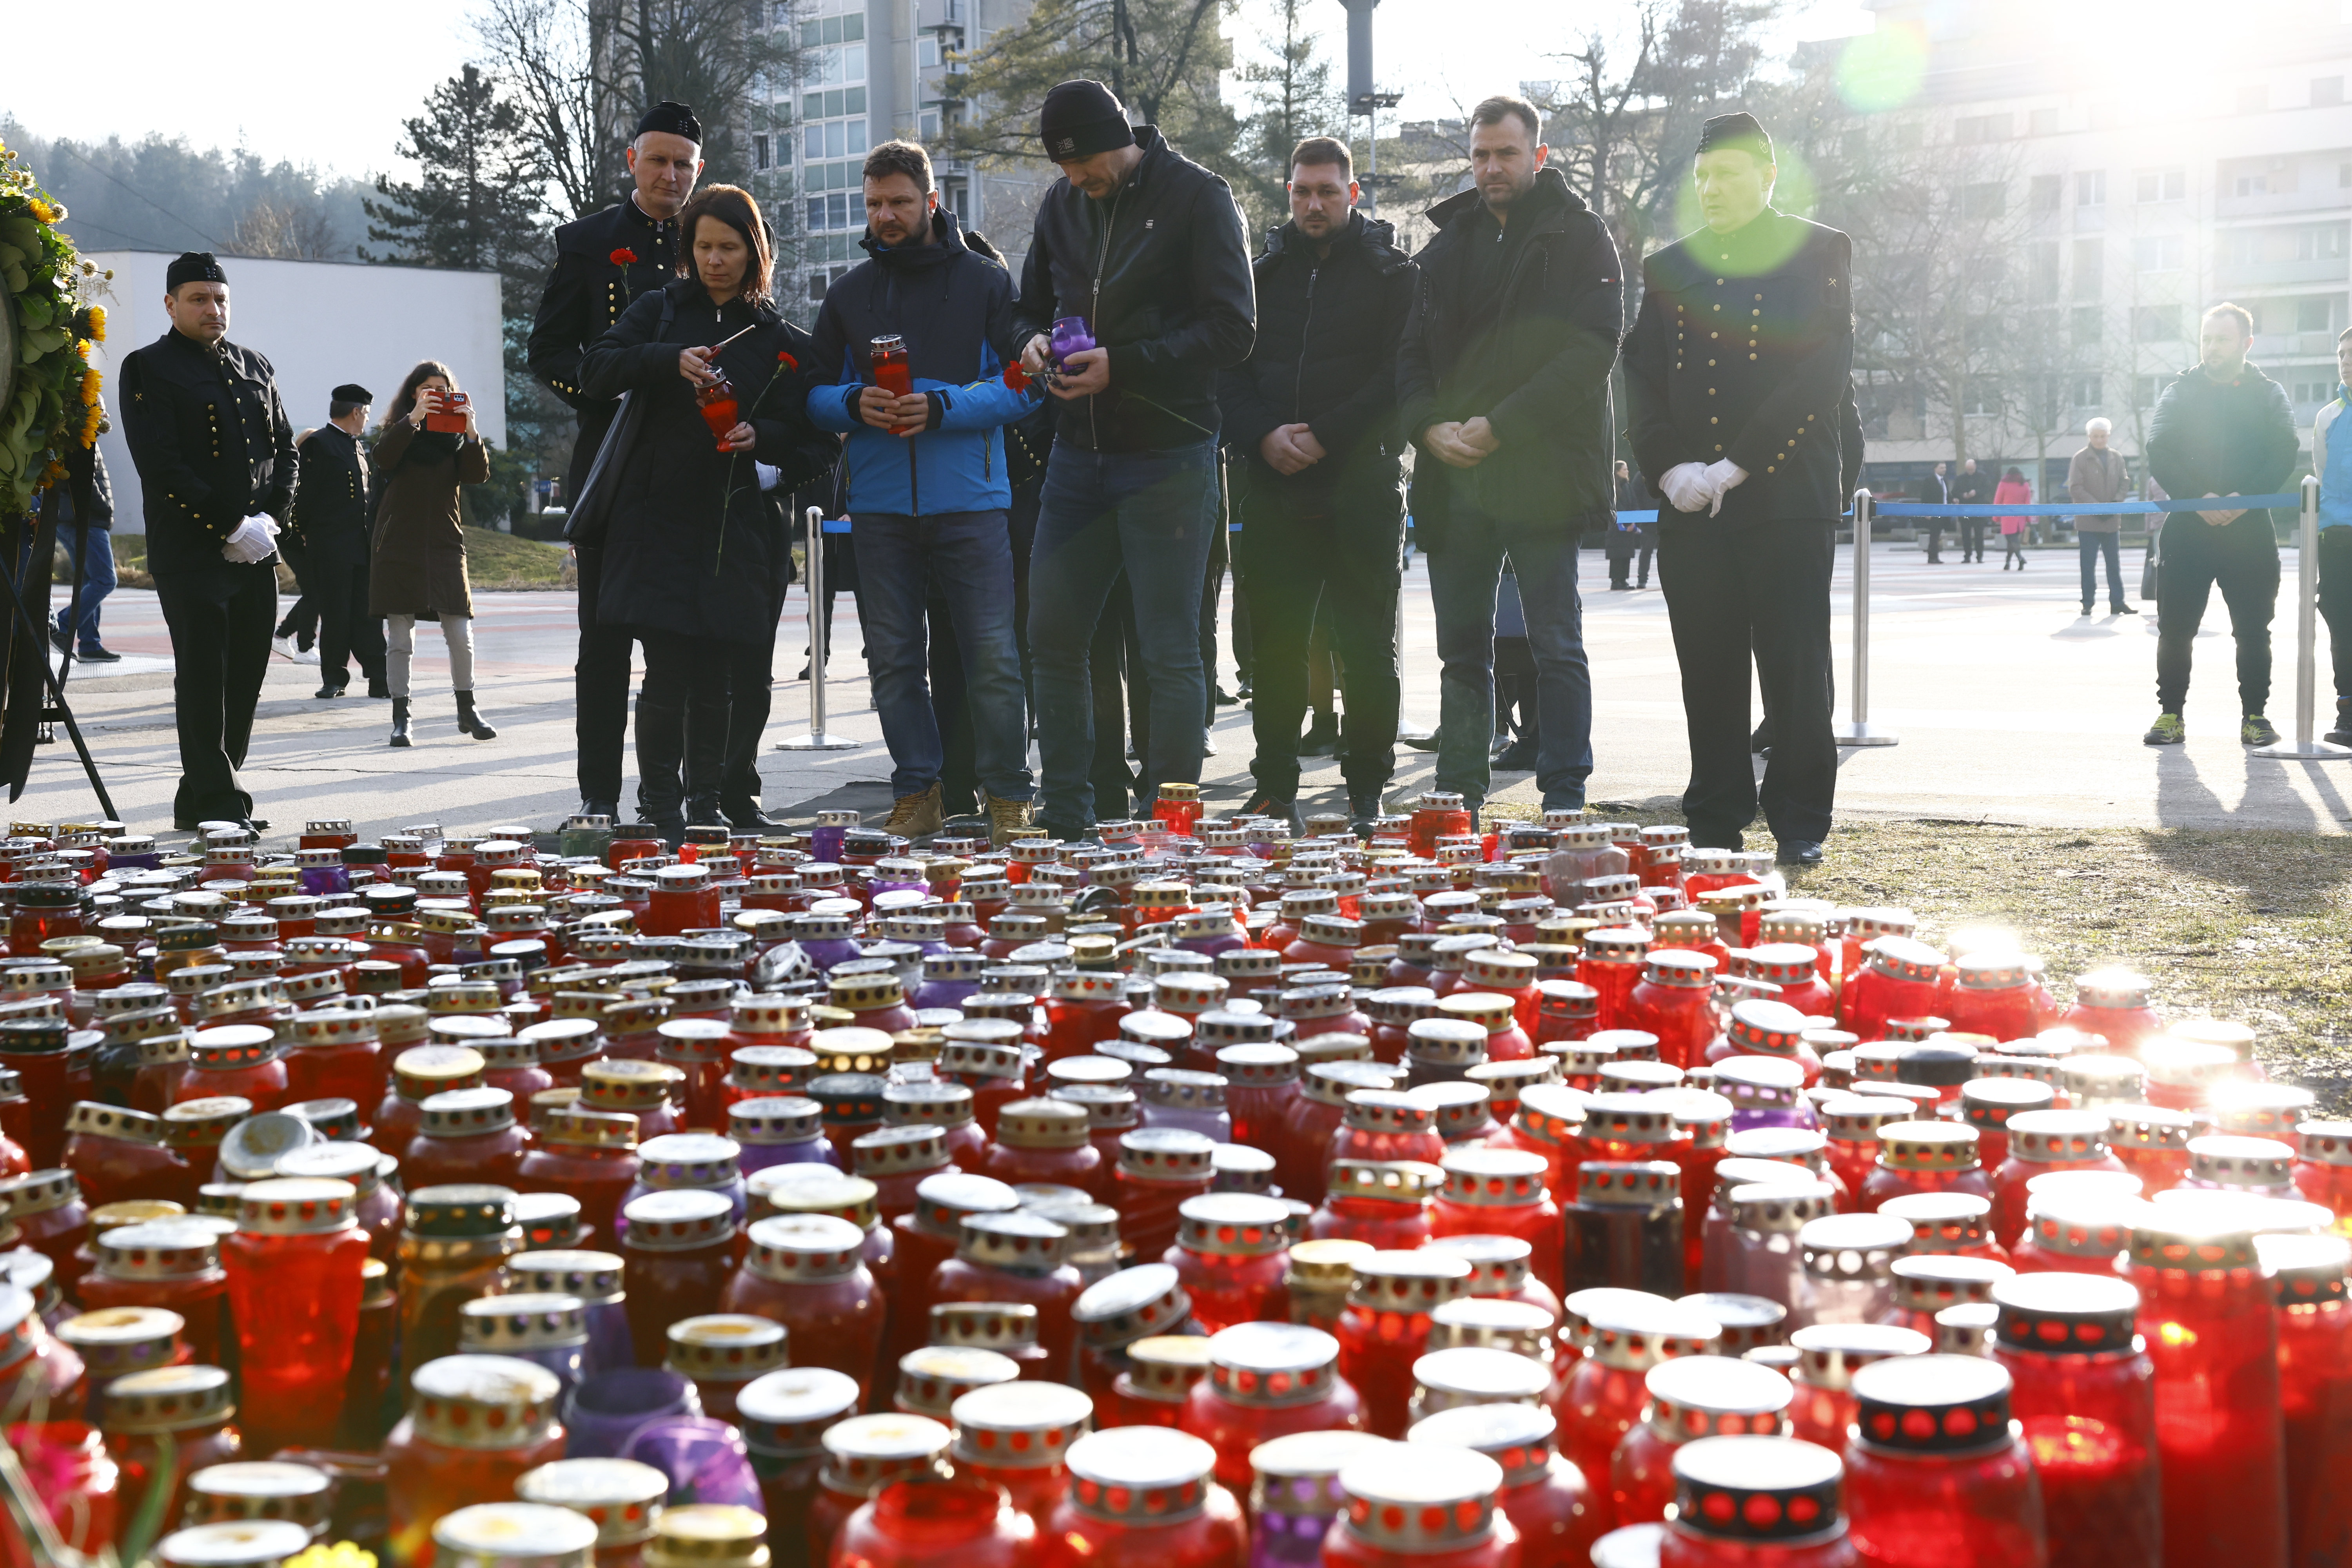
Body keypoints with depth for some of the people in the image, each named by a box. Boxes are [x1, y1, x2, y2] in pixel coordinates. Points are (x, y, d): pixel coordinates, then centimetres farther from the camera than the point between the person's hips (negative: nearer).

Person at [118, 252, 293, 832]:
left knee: (244, 677, 6)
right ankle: (216, 805, -5)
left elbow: (284, 450, 17)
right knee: (203, 678, -7)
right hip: (190, 554, -6)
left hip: (256, 551, 6)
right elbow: (161, 466, -11)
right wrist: (231, 526, -16)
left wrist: (271, 518, -1)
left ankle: (199, 799, 17)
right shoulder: (148, 369, -2)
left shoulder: (255, 368, 17)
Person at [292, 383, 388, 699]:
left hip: (362, 548, 7)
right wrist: (306, 533, -5)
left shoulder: (357, 448, 19)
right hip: (330, 550, -7)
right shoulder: (318, 444, -7)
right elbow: (305, 494, -9)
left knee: (368, 615, 4)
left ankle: (378, 679, 4)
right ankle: (335, 680, 8)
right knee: (335, 616, -1)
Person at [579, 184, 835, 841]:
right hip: (658, 520, -1)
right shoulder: (660, 311, 12)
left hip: (735, 528, 1)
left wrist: (760, 437, -12)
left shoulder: (783, 342, 11)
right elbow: (594, 369, -1)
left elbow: (813, 439, 8)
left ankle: (705, 804, 16)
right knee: (667, 674, -9)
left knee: (716, 678, 1)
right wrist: (669, 362, -16)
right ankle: (661, 805, 4)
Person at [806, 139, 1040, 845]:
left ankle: (1008, 799, 4)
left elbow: (1020, 387, -2)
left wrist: (942, 407, -16)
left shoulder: (985, 282, 4)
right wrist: (855, 403, -8)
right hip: (878, 502, 3)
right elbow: (815, 393, 14)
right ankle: (916, 796, 14)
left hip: (970, 500, -3)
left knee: (992, 653, -6)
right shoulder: (848, 292, 14)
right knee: (894, 656, 5)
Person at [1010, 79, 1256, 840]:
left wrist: (1122, 364, -19)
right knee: (1052, 637, 7)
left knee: (1171, 653, -2)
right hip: (1079, 453, 6)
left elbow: (1233, 328, -12)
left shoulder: (1197, 197, -7)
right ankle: (1064, 817, 18)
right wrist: (1033, 341, -2)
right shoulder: (1062, 204, 11)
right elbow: (1033, 306, 22)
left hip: (1168, 457, -6)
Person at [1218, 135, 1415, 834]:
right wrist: (1263, 435, -9)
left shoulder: (1391, 273, 3)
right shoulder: (1263, 273, 13)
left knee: (1366, 646, 2)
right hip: (1274, 488, 3)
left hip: (1362, 485, -3)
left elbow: (1400, 376, -7)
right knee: (1275, 645, 4)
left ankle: (1367, 790, 9)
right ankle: (1275, 789, 12)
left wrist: (1326, 436, -15)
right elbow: (1229, 369, 9)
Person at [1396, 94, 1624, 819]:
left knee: (1555, 644, -3)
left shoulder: (1579, 235, 1)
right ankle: (1458, 799, 16)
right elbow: (1412, 352, 14)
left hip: (1543, 472, -5)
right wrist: (1430, 426, -6)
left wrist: (1501, 426, -16)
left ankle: (1564, 799, 0)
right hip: (1455, 479, 5)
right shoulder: (1449, 244, 16)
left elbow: (1593, 348, -10)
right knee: (1462, 649, 9)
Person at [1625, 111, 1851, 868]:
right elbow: (1641, 376, 12)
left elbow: (1825, 372, -6)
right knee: (1708, 670, 4)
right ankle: (1715, 823, 11)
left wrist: (1741, 464, -13)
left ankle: (1800, 823, 7)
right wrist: (1670, 466, -5)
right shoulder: (1668, 267, 17)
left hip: (1787, 493, -4)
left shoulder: (1820, 253, 4)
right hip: (1692, 500, 4)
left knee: (1795, 664, -2)